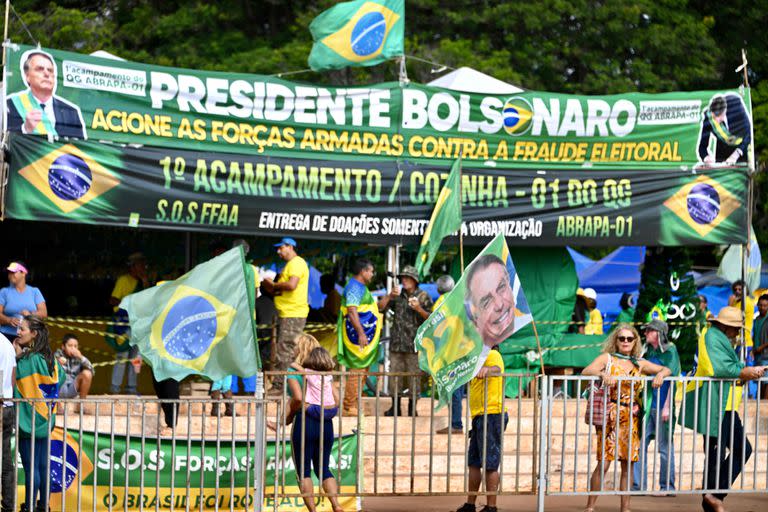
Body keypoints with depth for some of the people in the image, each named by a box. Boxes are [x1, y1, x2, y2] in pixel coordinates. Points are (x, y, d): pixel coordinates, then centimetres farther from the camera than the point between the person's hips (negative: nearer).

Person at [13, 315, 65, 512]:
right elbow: (61, 378, 20)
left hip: (28, 420, -8)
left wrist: (16, 356, -11)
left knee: (30, 466, -2)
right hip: (45, 420, 8)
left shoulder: (27, 359, -19)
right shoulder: (49, 357, 6)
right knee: (43, 464, 13)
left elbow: (13, 379, -16)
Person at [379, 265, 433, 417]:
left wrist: (418, 309, -15)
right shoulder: (397, 296, 11)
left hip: (414, 344, -3)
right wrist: (390, 295, -8)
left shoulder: (423, 296, 2)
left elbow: (430, 318, 2)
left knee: (414, 375, -3)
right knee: (395, 374, 4)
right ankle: (395, 407, 12)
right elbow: (380, 307, 6)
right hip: (397, 342, 3)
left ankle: (412, 407, 5)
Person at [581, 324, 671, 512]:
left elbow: (667, 369, 13)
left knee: (628, 464, 4)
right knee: (604, 462, -11)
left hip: (632, 418, 4)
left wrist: (661, 374, -11)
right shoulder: (607, 358, 4)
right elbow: (586, 371, -11)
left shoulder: (640, 364, 13)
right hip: (611, 416, -4)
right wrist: (602, 374, -30)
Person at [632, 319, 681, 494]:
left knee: (665, 447, 1)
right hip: (646, 406, 6)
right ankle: (638, 485, 5)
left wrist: (667, 407, -14)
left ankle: (667, 486, 7)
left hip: (662, 406, -6)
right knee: (639, 445, 1)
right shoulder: (647, 352, 14)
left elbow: (672, 380, -9)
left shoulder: (669, 351, -4)